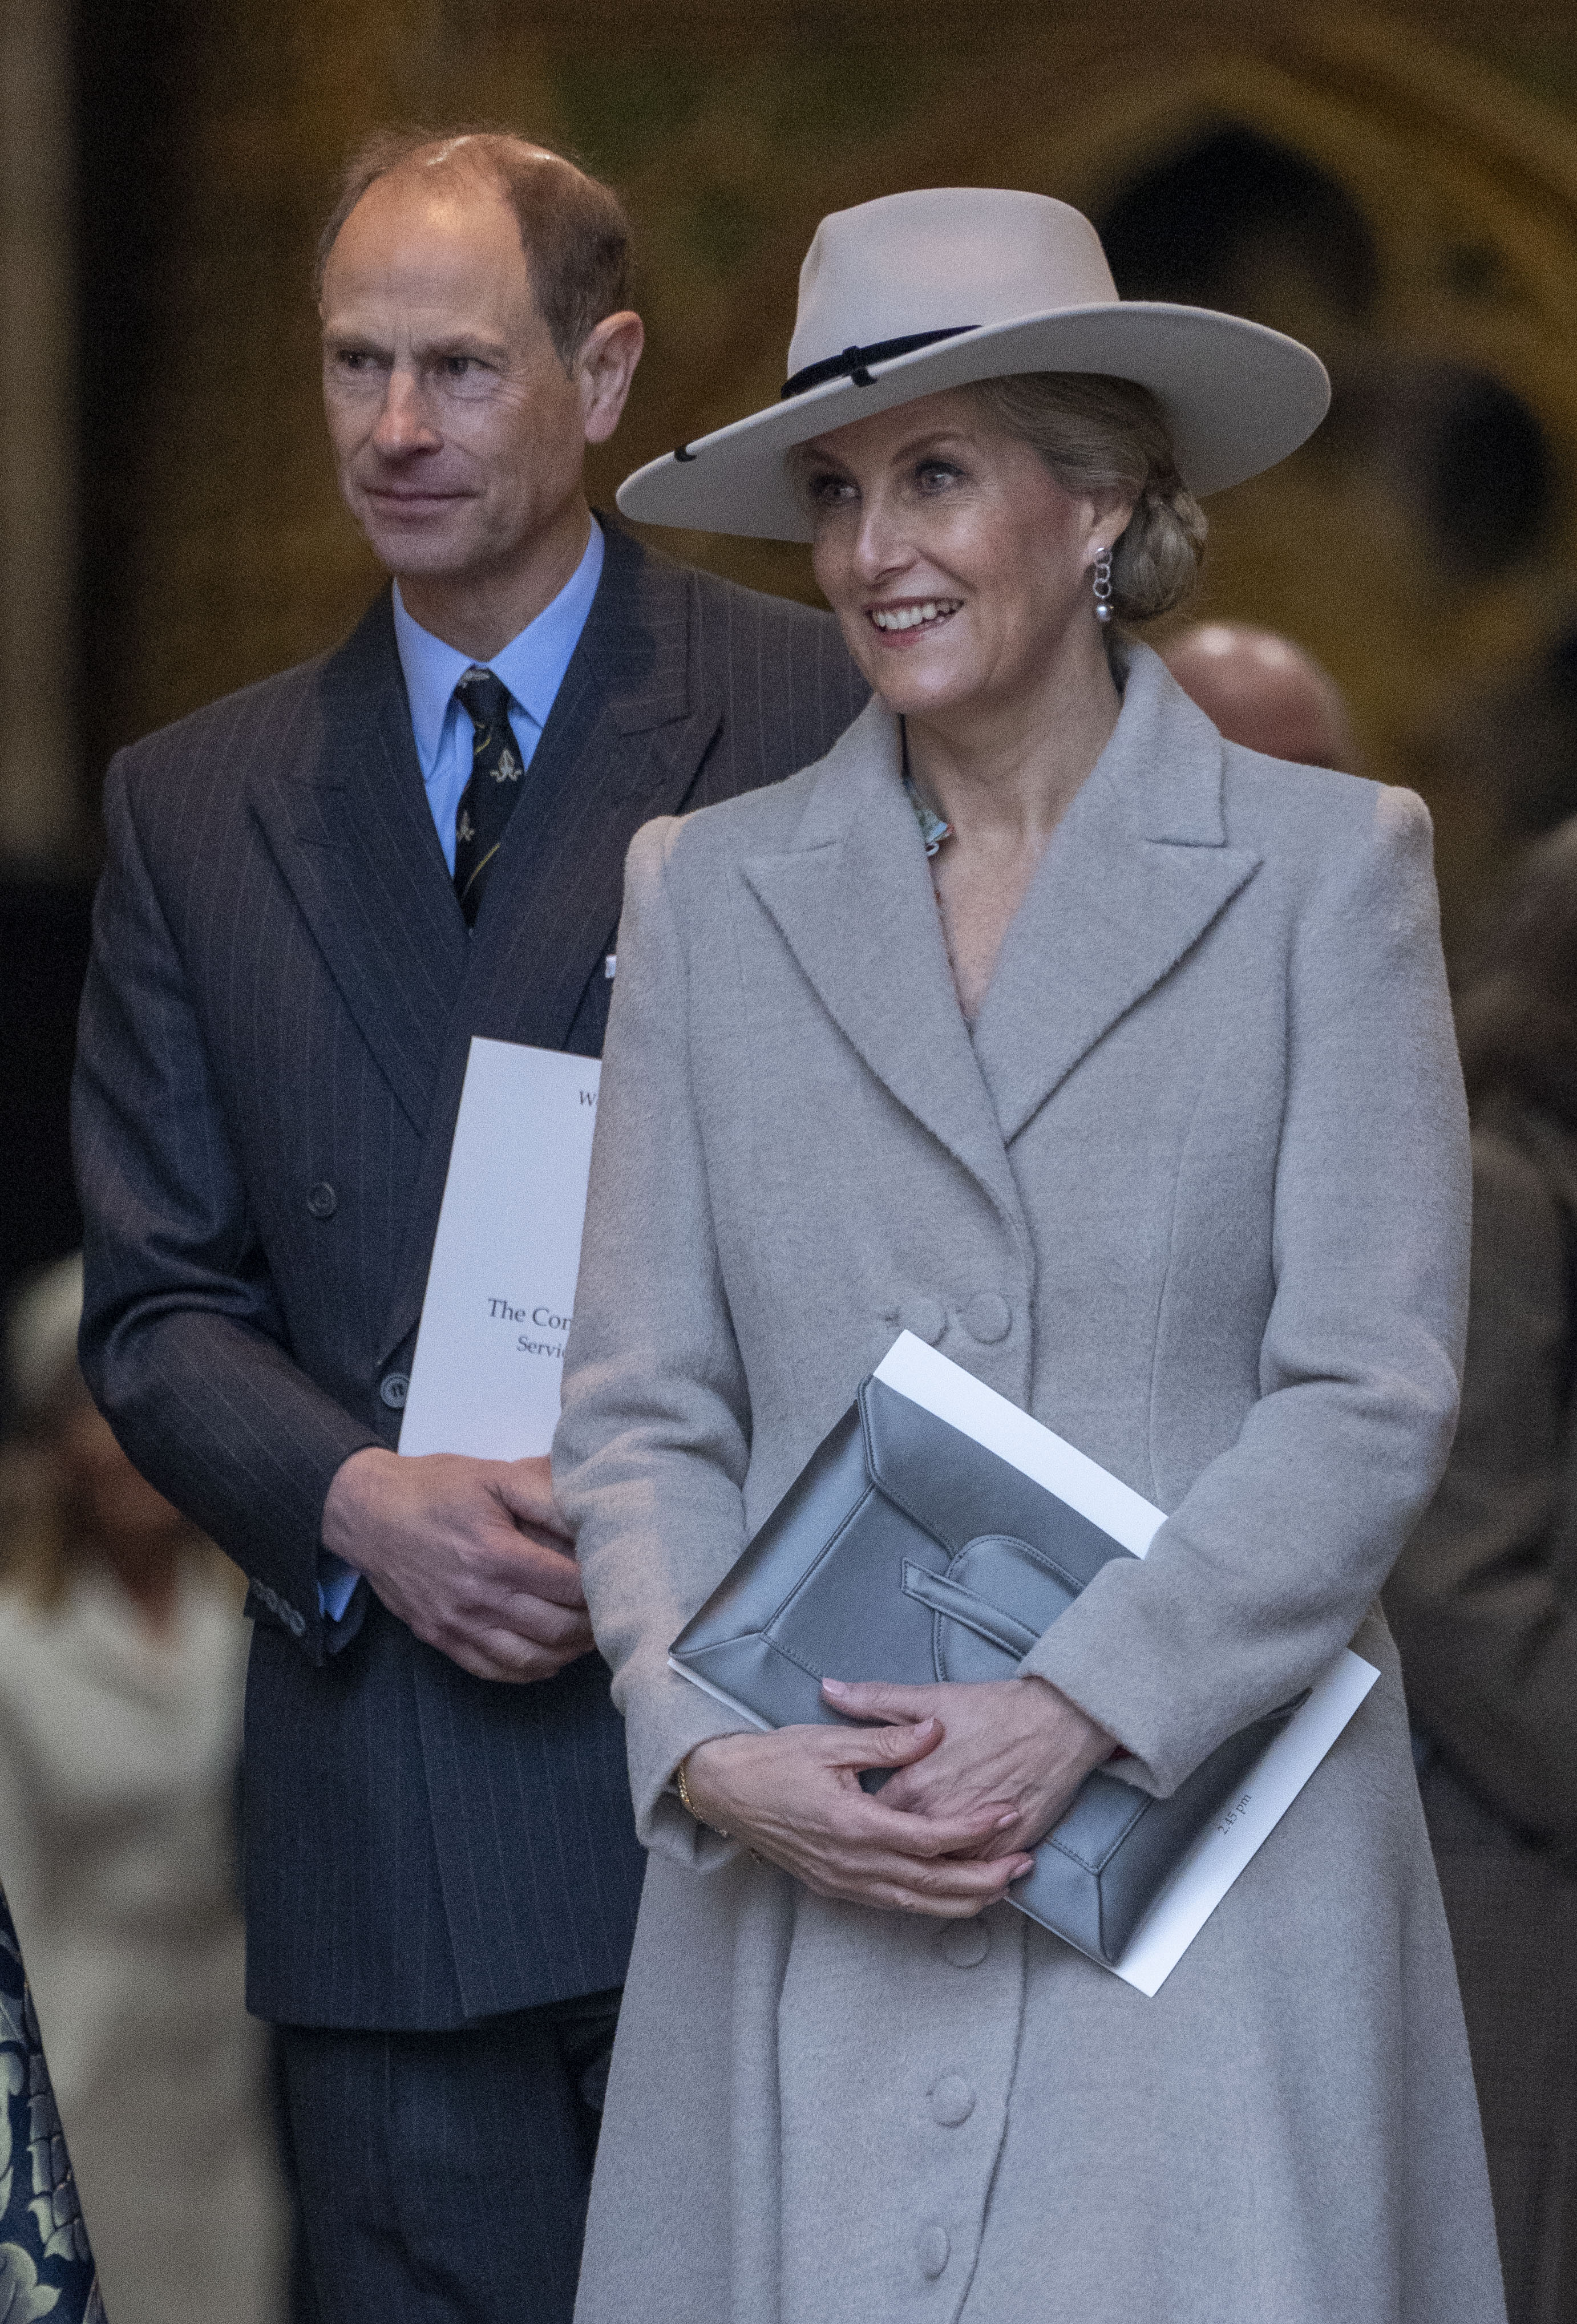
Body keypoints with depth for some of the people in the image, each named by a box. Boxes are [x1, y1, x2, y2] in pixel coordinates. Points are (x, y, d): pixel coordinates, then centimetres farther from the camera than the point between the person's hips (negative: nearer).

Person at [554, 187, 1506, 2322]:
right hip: (800, 1885, 2)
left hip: (1206, 1840, -2)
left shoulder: (1324, 868, 4)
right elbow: (642, 1404, 8)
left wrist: (1072, 1715, -14)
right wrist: (710, 1748, -9)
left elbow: (1371, 1389, -4)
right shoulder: (711, 891, 11)